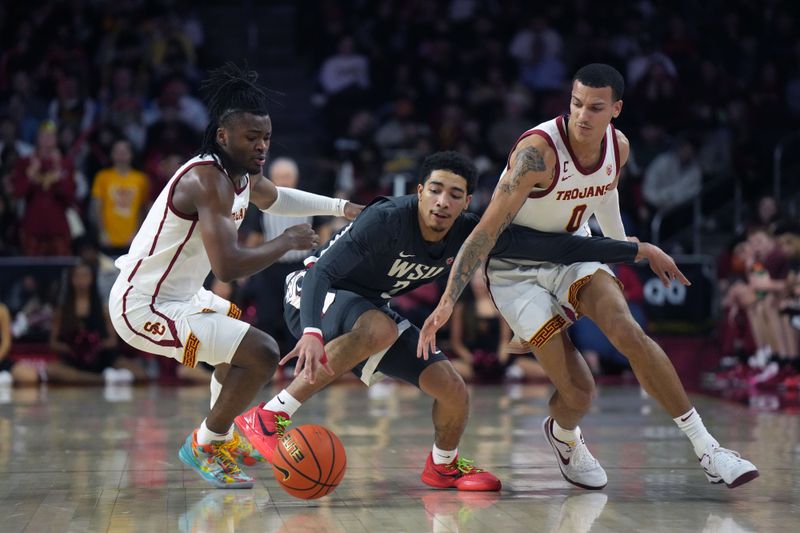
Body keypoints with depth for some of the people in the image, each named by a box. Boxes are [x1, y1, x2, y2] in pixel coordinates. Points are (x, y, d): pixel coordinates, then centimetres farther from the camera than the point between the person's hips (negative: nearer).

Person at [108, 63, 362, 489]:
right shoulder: (209, 180, -25)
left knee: (241, 337, 33)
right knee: (262, 354, -18)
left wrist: (338, 207, 29)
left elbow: (274, 199, 32)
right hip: (145, 308, -11)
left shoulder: (244, 175, 6)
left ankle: (222, 439, 42)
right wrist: (286, 243, -21)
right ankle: (203, 447, -1)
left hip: (173, 294, 11)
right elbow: (228, 266, -36)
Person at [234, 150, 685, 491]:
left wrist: (636, 250, -12)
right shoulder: (387, 219, -31)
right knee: (378, 329, -40)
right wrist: (312, 332, -53)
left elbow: (555, 247, -12)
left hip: (372, 309, 6)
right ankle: (270, 417, -33)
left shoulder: (471, 234, -15)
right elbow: (323, 271, -35)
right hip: (314, 295, -6)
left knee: (454, 392, -2)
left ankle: (443, 465, 31)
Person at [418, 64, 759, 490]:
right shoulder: (539, 149, -30)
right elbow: (488, 228, -32)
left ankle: (705, 448, -16)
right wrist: (447, 301, -36)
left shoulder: (618, 148, -8)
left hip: (573, 254, 5)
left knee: (628, 332, -24)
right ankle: (562, 436, 28)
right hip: (517, 270, -4)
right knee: (577, 392, -12)